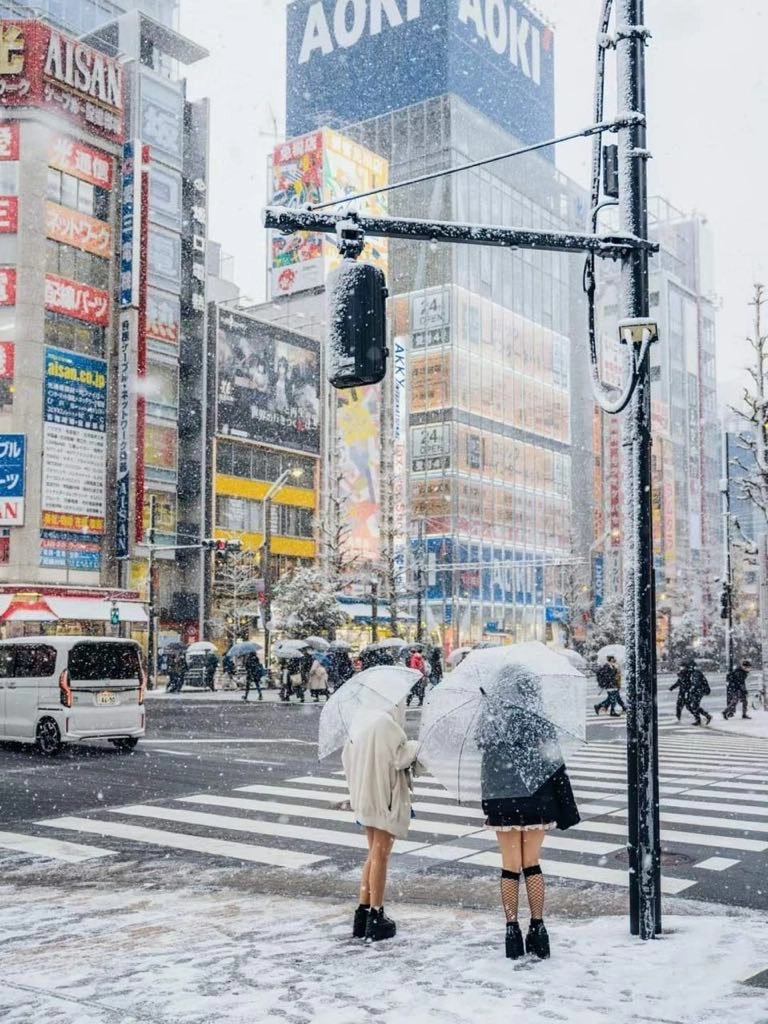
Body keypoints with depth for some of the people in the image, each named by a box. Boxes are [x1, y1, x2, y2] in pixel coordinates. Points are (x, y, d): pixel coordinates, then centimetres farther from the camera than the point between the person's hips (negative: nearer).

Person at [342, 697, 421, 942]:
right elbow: (401, 756, -19)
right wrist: (416, 746, 0)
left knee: (373, 853, 19)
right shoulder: (387, 722, -21)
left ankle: (363, 913, 21)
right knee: (380, 854, 2)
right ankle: (375, 918, 9)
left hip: (364, 797, 8)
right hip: (385, 797, -8)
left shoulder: (360, 720, 4)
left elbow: (348, 755, 10)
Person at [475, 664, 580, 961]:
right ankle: (537, 931, 14)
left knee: (510, 866, 10)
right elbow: (555, 769, -8)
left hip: (499, 803, 1)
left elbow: (482, 747, 11)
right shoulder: (540, 725, -10)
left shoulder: (487, 722, -4)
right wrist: (566, 811, -1)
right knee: (532, 864, 12)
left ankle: (512, 929, 13)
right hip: (534, 802, -1)